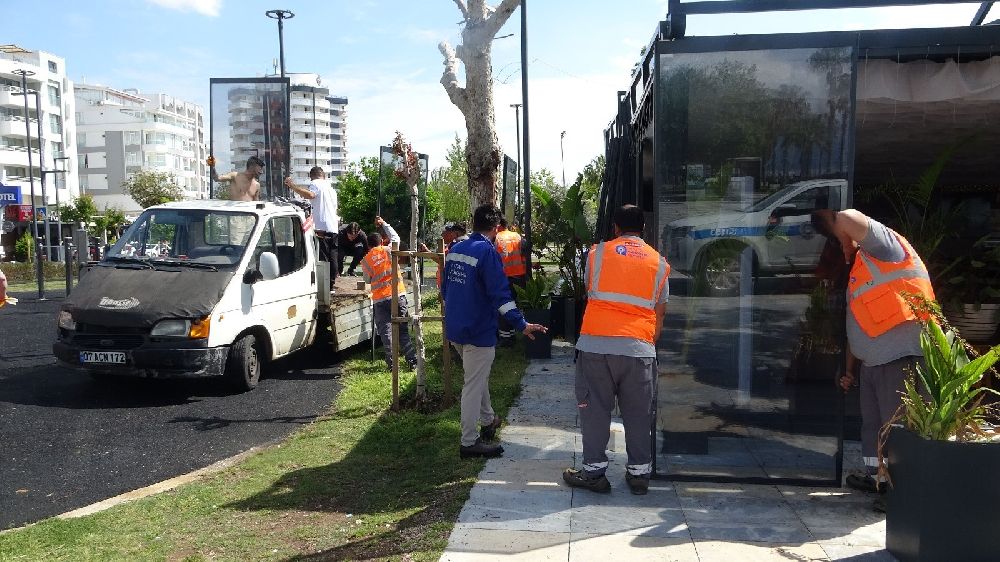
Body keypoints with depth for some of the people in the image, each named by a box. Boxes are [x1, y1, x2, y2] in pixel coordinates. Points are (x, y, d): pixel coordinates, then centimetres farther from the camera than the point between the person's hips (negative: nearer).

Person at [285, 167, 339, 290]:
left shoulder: (316, 183, 0)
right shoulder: (331, 188, 25)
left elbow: (310, 194, -22)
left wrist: (293, 186, -18)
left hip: (321, 227, -7)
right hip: (333, 228, 7)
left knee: (322, 258, -8)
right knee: (332, 258, 10)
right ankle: (331, 285, 14)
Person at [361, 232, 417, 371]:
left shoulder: (365, 261, 3)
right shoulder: (388, 251, 1)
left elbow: (367, 280, 12)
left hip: (380, 299, 0)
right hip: (398, 294, 1)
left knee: (386, 331, 5)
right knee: (402, 329, 7)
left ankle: (392, 362, 0)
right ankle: (413, 360, 5)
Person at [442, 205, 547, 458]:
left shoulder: (455, 249, 6)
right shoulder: (487, 251, -18)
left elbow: (445, 288, 16)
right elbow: (500, 294, -25)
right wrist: (522, 324, -23)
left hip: (455, 328, 9)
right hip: (478, 331, -9)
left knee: (478, 377, 26)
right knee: (474, 384, 0)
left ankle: (488, 420, 42)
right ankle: (469, 442, 9)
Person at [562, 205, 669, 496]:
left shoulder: (597, 252, 7)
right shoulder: (659, 262, 11)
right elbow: (659, 312, 15)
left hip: (595, 343, -1)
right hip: (639, 348, 1)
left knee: (595, 409, 8)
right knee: (638, 414, 11)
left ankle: (594, 471, 13)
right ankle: (639, 473, 19)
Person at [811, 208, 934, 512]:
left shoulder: (886, 248, -9)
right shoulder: (859, 269, 19)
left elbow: (850, 219, -30)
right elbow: (857, 326, 22)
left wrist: (829, 217, -7)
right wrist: (850, 370, 22)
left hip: (902, 358, -10)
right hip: (872, 362, 10)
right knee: (872, 423, 20)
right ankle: (874, 476, 35)